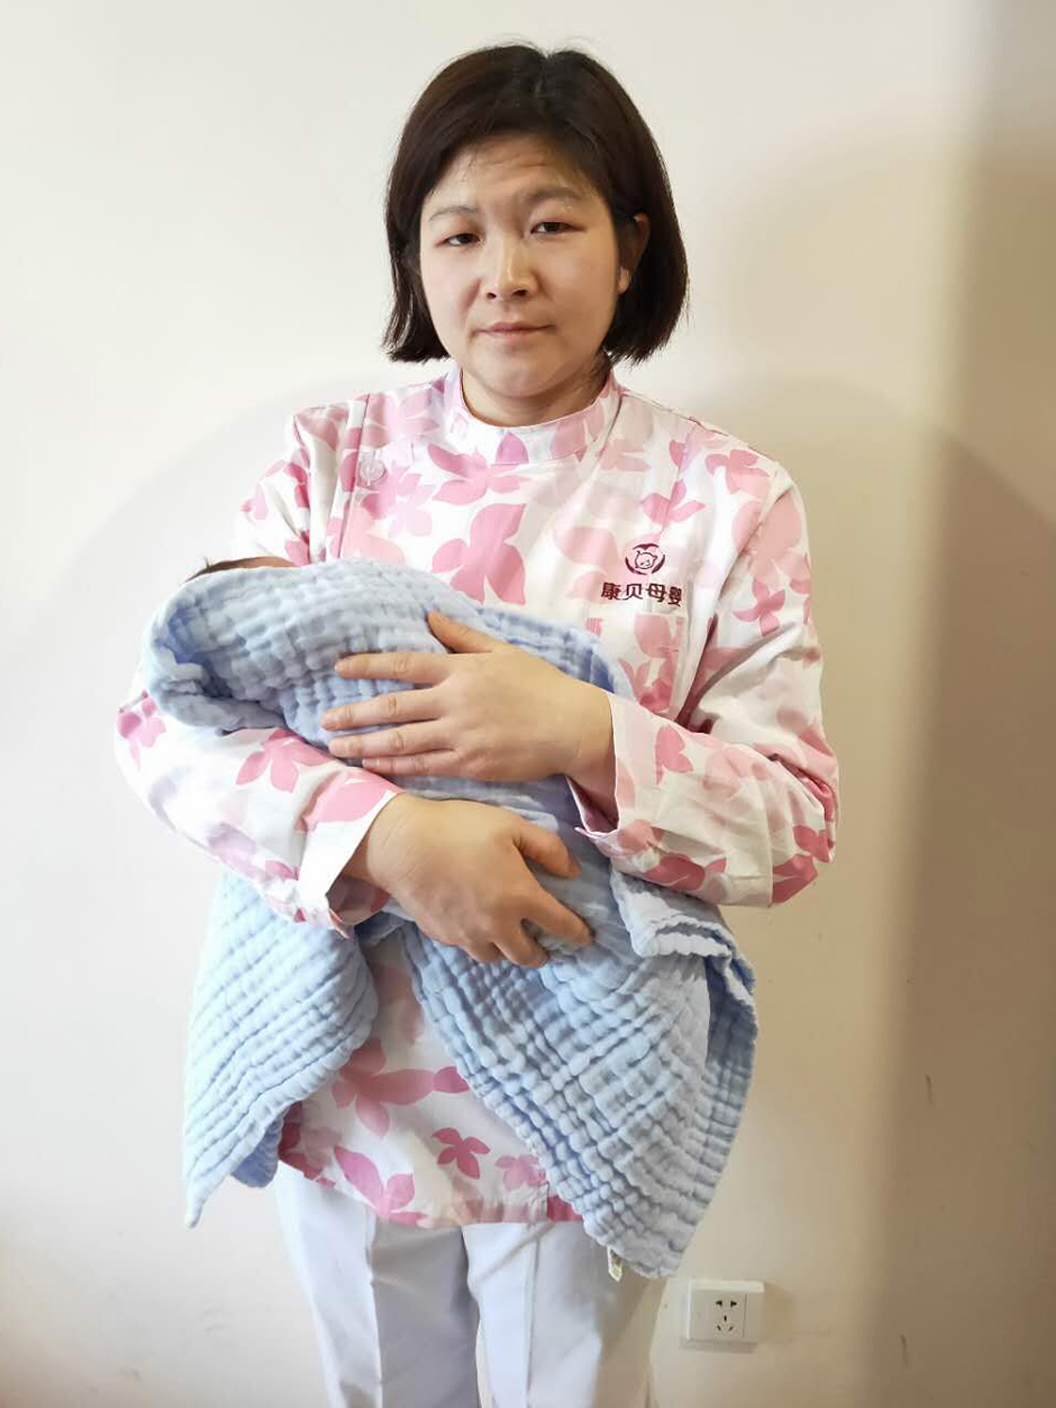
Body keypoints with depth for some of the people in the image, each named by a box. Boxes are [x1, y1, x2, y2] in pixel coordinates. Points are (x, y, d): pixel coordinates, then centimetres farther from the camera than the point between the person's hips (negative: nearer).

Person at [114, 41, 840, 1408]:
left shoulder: (724, 499, -10)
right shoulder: (334, 456, -7)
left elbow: (795, 821, -12)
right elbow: (163, 718, -13)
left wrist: (583, 738, -29)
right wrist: (385, 833, -30)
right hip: (346, 1087, 2)